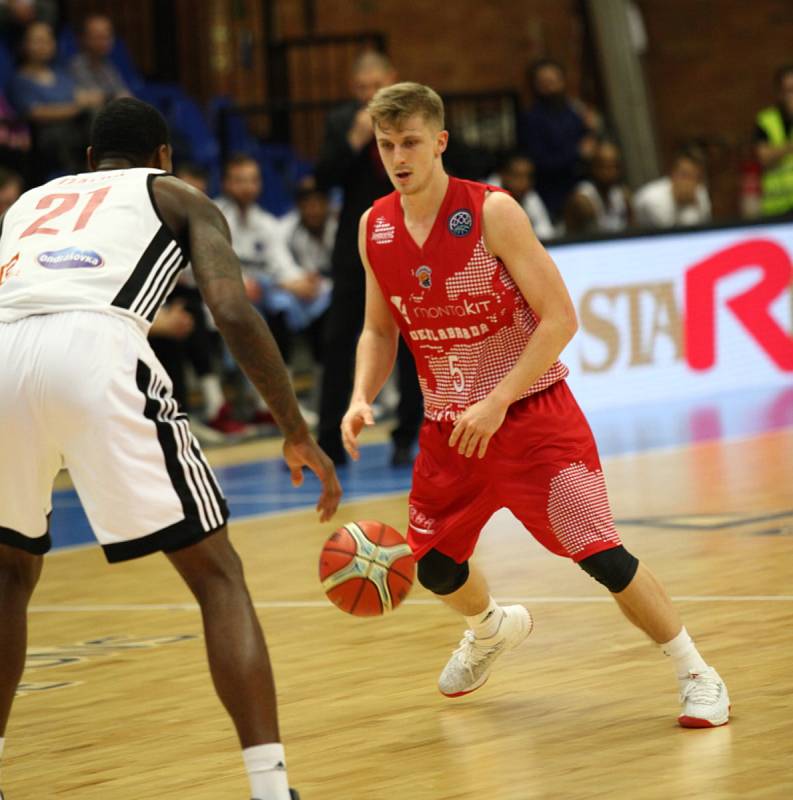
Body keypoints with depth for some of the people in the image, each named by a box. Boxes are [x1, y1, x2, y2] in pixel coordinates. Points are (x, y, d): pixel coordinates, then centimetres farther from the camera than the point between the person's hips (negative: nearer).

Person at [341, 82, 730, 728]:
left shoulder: (492, 213, -17)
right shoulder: (375, 229, -1)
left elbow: (560, 318, -17)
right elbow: (380, 331, 13)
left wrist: (498, 402, -23)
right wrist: (362, 398, -5)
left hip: (530, 411, -5)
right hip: (448, 423, 6)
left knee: (598, 552, -13)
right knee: (434, 565, 11)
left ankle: (698, 676, 0)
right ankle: (491, 629, 46)